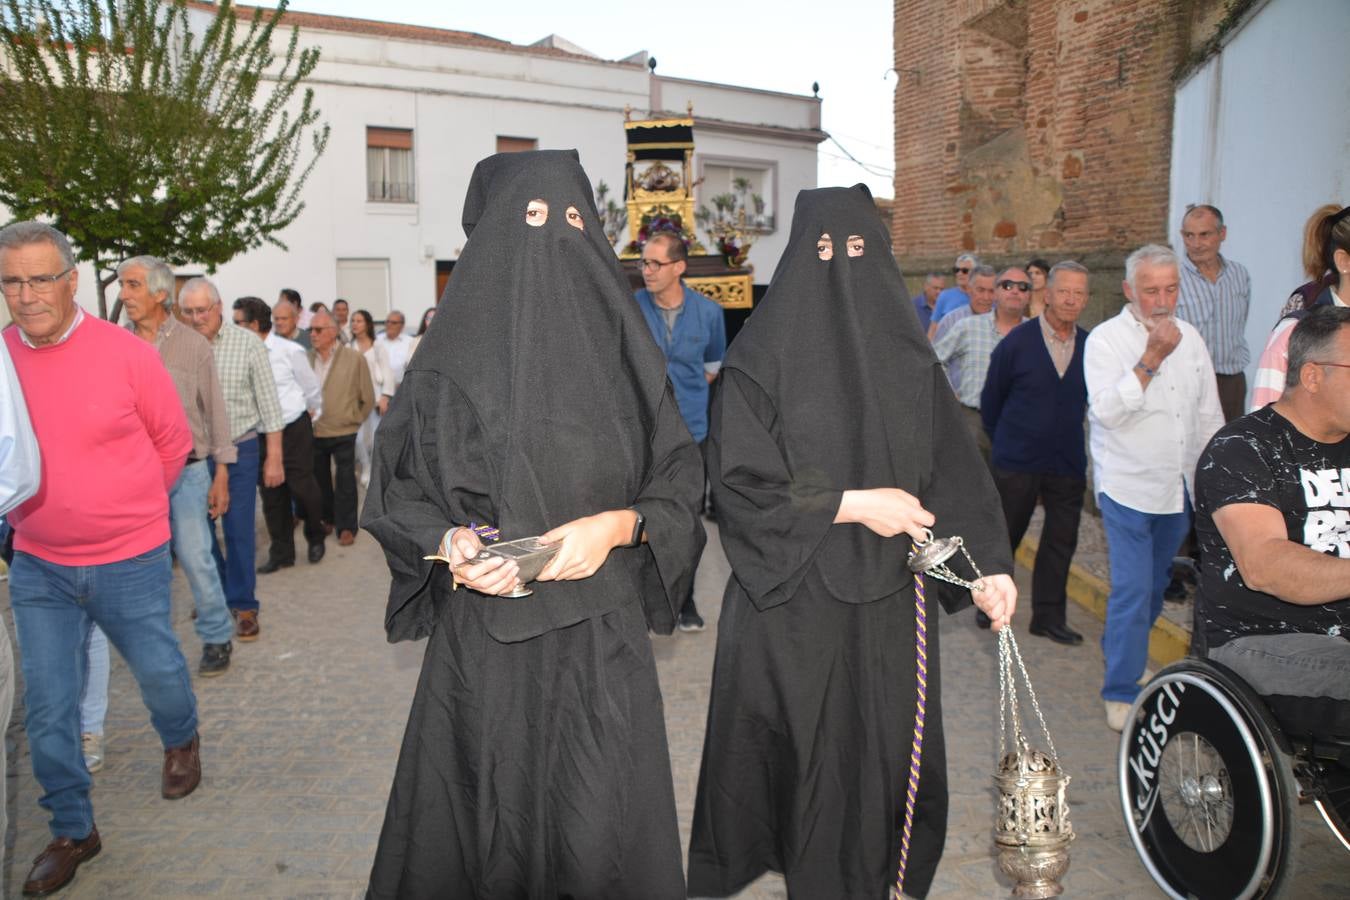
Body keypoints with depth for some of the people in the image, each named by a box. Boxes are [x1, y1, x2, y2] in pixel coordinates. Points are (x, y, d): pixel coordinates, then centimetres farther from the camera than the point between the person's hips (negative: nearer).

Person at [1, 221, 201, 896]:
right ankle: (72, 830, 27)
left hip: (130, 561, -2)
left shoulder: (125, 353, -11)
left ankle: (180, 743, 47)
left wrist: (130, 510, 6)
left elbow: (173, 440, 0)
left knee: (157, 670, 14)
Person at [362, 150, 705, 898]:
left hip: (603, 638, 1)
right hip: (480, 637, 0)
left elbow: (680, 478, 5)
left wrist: (616, 526, -13)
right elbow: (395, 490, 6)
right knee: (481, 827, 10)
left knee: (600, 836, 6)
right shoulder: (451, 356, 0)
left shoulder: (619, 347, 2)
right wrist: (448, 542, -14)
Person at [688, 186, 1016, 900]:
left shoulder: (909, 356, 5)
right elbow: (740, 483, -13)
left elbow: (952, 465, 3)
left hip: (890, 597, 4)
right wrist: (855, 505, -15)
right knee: (804, 752, 7)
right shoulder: (761, 359, -7)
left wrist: (986, 563, -9)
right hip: (793, 596, -3)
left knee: (888, 747, 10)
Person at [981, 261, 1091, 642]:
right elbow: (991, 398, 2)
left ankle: (1049, 617, 20)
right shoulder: (1016, 342, -8)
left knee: (1061, 541, 7)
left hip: (1069, 464, 3)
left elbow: (1095, 401, 11)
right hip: (1017, 462, -2)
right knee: (1004, 537, 11)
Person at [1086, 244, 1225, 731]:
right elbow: (1107, 410, -22)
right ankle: (1121, 692, 3)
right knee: (1132, 590, -7)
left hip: (1179, 487, 6)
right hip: (1128, 486, -6)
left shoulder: (1189, 337, 9)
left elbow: (1209, 416, 15)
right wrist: (1152, 359, -24)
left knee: (1154, 585, 17)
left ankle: (1121, 650, 37)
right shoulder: (1106, 338, -9)